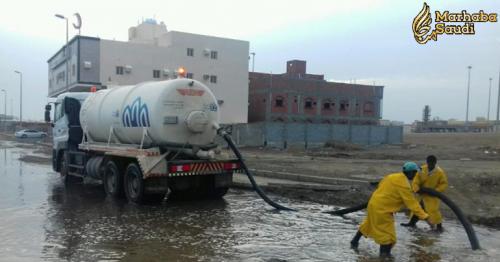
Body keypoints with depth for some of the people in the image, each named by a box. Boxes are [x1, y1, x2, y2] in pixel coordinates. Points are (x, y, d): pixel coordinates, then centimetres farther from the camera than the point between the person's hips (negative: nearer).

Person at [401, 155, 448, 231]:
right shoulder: (422, 169, -12)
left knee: (433, 210, -12)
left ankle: (439, 225, 8)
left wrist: (436, 191, -23)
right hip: (423, 193, 4)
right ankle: (412, 222, 30)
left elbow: (444, 183, -11)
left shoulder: (440, 172, -19)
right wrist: (416, 189, -25)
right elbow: (416, 179, -9)